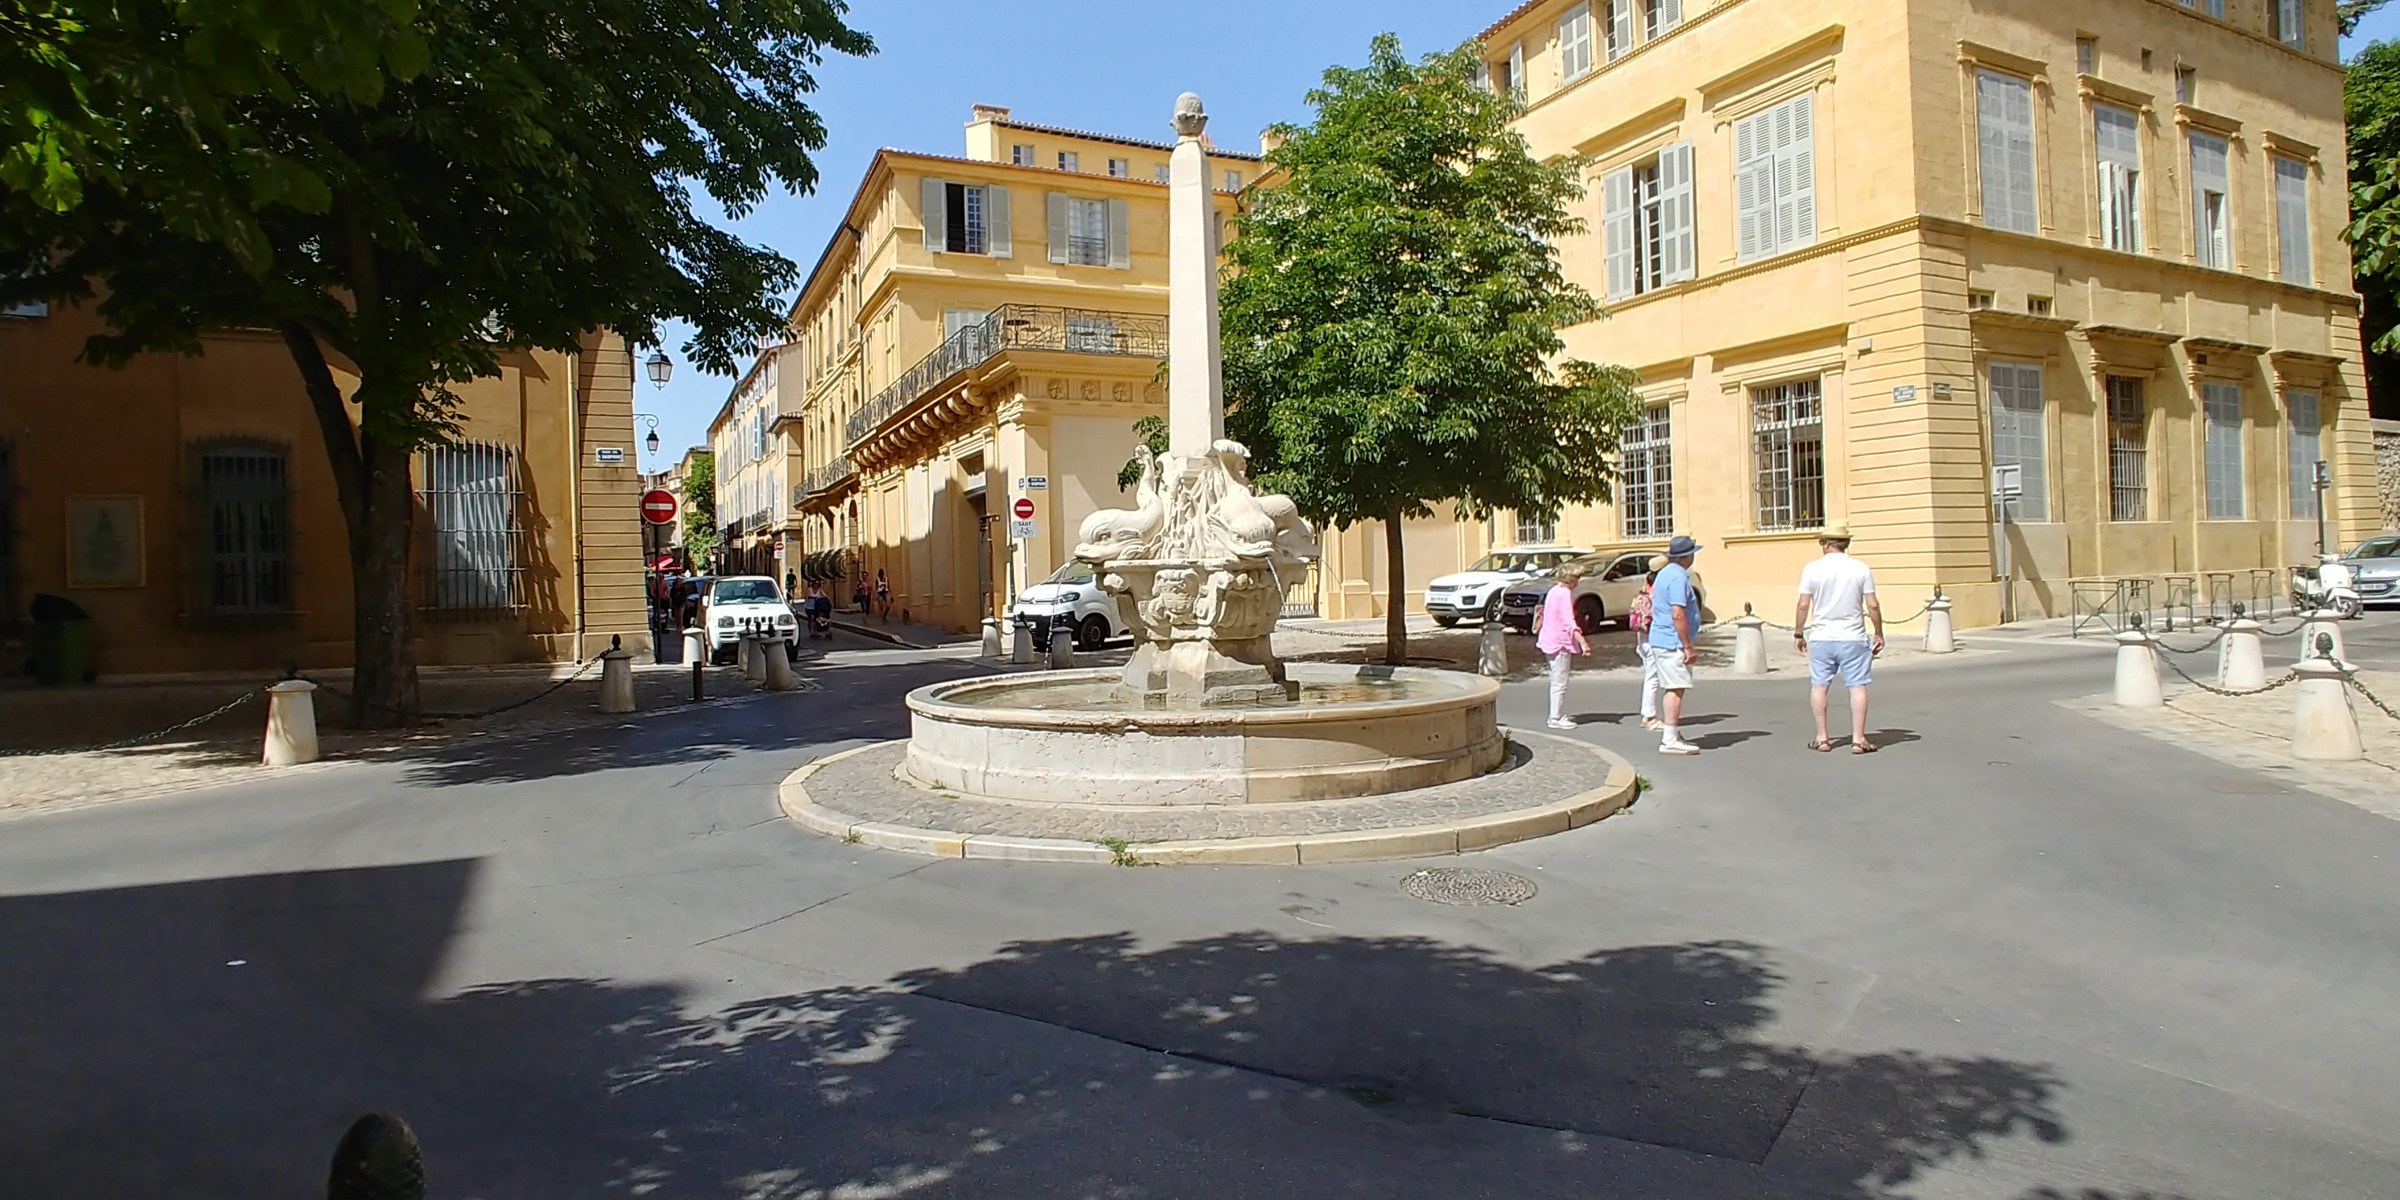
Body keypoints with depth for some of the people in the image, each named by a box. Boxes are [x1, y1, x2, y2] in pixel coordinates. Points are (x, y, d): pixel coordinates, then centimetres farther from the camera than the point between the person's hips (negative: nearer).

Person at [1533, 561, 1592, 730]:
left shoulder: (1554, 590, 13)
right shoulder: (1565, 593, -16)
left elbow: (1545, 615, 24)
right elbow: (1569, 622, -25)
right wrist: (1582, 642, -31)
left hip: (1551, 640, 10)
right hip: (1561, 642, -10)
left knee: (1556, 681, 17)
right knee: (1560, 683, -4)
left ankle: (1558, 715, 25)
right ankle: (1556, 718, 0)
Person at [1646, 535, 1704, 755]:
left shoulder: (1665, 574, 17)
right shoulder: (1678, 577, -16)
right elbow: (1678, 614, -23)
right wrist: (1688, 646, -19)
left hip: (1660, 639, 11)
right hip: (1672, 642, -11)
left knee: (1671, 689, 15)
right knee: (1676, 689, -10)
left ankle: (1670, 735, 21)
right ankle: (1670, 740, -11)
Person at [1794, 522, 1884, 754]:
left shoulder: (1812, 569, -4)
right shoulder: (1861, 569, -2)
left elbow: (1803, 605, -4)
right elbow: (1872, 606, -2)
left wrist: (1798, 633, 8)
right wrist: (1879, 634, 10)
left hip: (1821, 638, 0)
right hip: (1853, 638, 0)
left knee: (1819, 686, 9)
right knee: (1857, 686, 5)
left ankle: (1822, 738, 12)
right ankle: (1858, 739, 4)